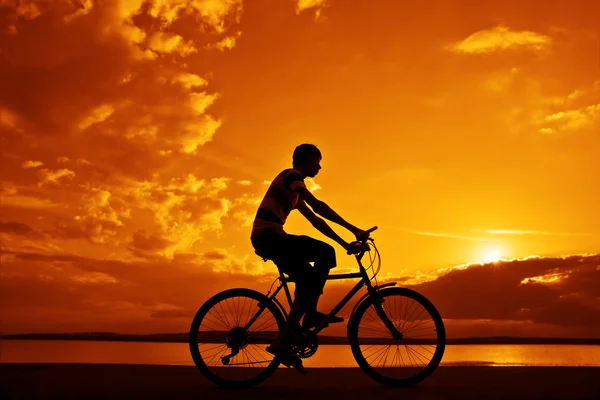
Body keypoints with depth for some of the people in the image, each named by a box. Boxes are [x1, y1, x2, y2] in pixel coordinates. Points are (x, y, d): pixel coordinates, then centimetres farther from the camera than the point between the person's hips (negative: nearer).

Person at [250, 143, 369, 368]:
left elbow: (314, 219, 23)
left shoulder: (293, 189, 25)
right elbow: (318, 206, -17)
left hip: (272, 238, 10)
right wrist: (353, 229, -18)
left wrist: (345, 244, 17)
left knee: (326, 254, 7)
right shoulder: (290, 175, -5)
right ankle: (282, 343, -14)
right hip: (268, 236, -10)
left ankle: (310, 314, 4)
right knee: (309, 281, -15)